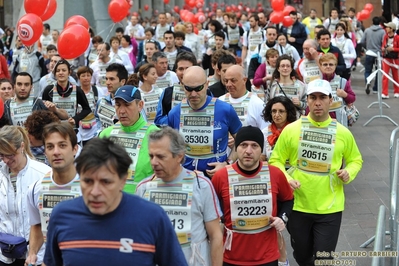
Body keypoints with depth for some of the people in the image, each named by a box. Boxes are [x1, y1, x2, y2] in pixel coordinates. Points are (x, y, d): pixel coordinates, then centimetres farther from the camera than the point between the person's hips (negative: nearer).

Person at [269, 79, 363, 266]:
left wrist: (349, 173, -9)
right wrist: (286, 179, -17)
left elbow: (355, 160, 12)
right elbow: (276, 160, 1)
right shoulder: (291, 130, -5)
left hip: (330, 209, -1)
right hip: (297, 206, 1)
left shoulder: (343, 133, -2)